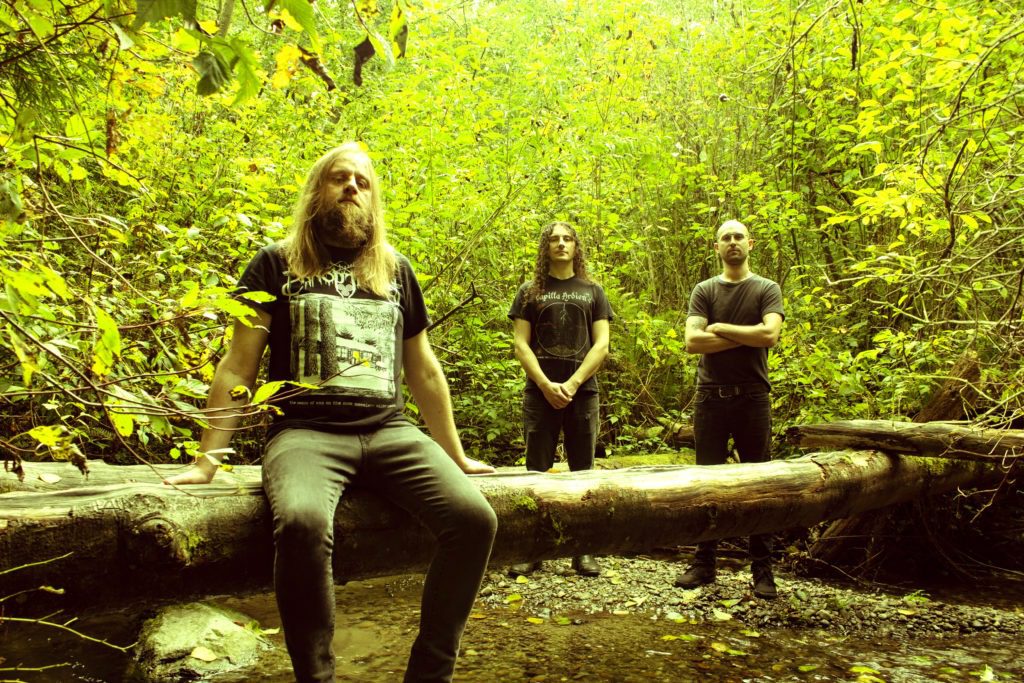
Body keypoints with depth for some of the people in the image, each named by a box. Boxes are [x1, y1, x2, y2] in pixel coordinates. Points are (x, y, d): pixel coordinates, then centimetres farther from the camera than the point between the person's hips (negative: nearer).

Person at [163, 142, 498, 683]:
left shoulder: (396, 270, 19)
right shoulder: (277, 264, 11)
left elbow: (424, 370, 23)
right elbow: (238, 366, 8)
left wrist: (456, 455, 22)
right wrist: (207, 462, 1)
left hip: (389, 431, 3)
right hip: (305, 430, -3)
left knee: (474, 518, -22)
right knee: (303, 522, -37)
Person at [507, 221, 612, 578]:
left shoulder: (592, 291, 11)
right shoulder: (530, 291, 10)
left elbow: (601, 344, 3)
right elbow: (521, 344, 2)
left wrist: (573, 383, -10)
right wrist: (546, 384, -11)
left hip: (582, 391, 1)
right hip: (540, 392, 0)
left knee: (582, 471, 4)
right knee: (536, 470, 0)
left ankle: (583, 550, 11)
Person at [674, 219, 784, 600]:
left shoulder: (766, 290, 6)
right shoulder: (704, 291, 9)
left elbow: (770, 335, -12)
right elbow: (693, 341, -6)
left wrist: (719, 328, -6)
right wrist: (745, 336, -9)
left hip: (752, 397, -1)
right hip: (711, 397, 1)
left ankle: (763, 571, 12)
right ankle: (704, 564, 15)